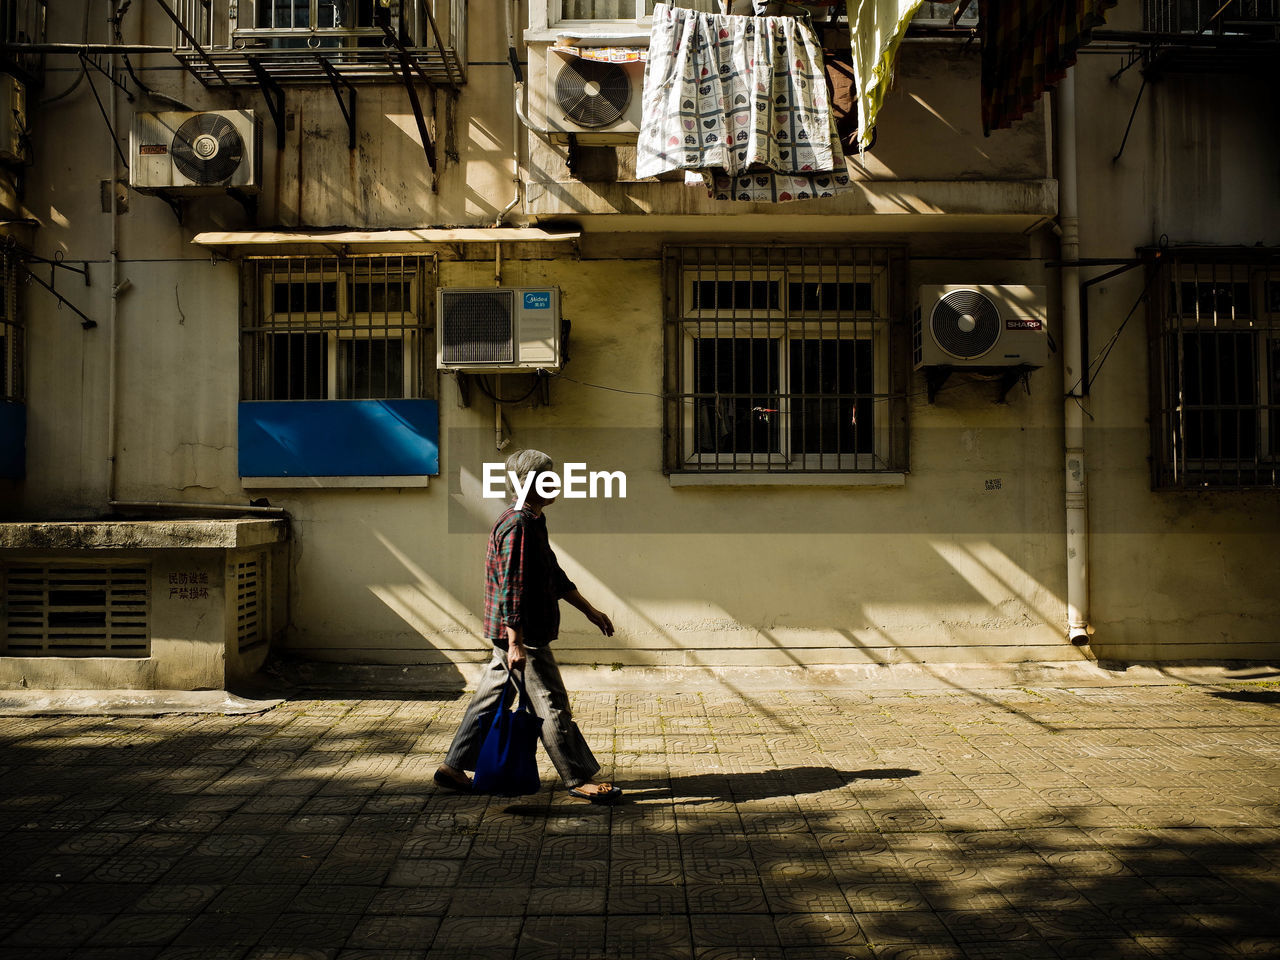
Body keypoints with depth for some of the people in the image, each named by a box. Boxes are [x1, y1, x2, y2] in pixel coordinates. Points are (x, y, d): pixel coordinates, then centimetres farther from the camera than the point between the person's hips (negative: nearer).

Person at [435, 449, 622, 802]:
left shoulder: (533, 521, 14)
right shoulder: (517, 525, -19)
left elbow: (555, 575, 22)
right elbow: (512, 588, -23)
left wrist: (590, 611, 23)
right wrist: (516, 643, -24)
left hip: (517, 632, 10)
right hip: (520, 634, -10)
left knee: (490, 696, 15)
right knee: (552, 705, -2)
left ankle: (453, 767, 24)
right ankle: (579, 779, 7)